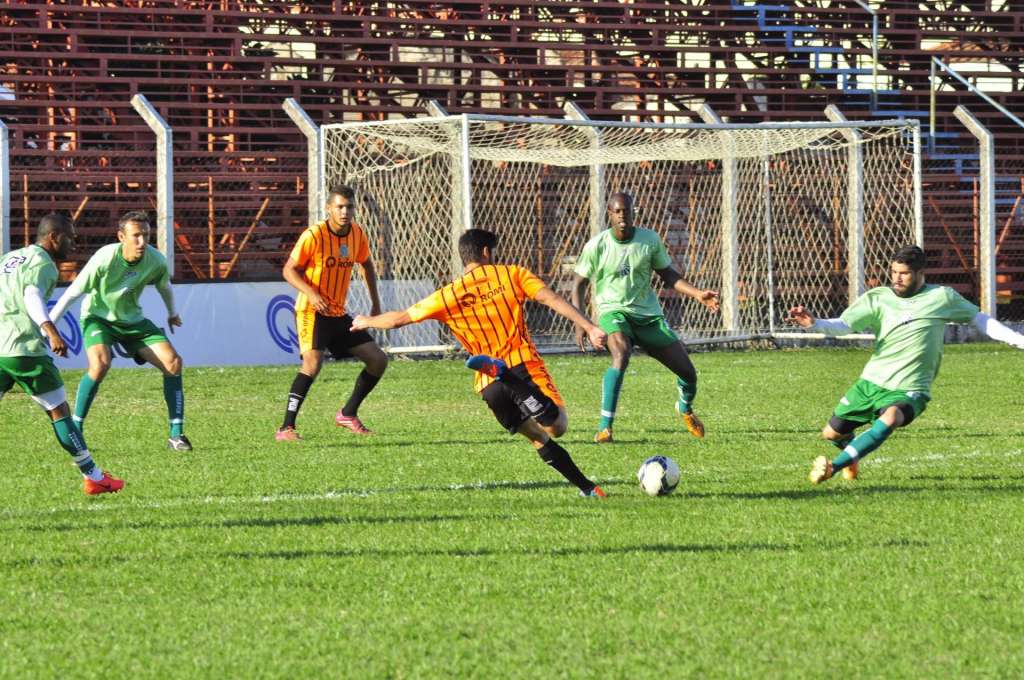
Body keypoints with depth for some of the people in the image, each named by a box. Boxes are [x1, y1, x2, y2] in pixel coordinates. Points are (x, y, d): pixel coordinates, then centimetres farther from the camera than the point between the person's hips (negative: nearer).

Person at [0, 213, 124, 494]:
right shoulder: (43, 263, -3)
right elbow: (32, 297, -21)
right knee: (59, 410, 3)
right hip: (24, 348, -7)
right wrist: (52, 332, -33)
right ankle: (93, 477, 9)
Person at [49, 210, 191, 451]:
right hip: (98, 317, -4)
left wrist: (172, 313, 28)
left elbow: (164, 285, 9)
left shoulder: (156, 260, -16)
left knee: (173, 362, -12)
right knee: (100, 364, -32)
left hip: (133, 320, 4)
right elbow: (72, 294, -20)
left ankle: (176, 435, -3)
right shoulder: (104, 259, -29)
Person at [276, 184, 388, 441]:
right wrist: (311, 294, -29)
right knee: (313, 361, -29)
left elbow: (366, 265, 22)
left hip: (338, 315, 7)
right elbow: (289, 270, -13)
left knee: (379, 360, 5)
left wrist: (375, 302, 17)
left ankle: (348, 414, 22)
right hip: (311, 312, -7)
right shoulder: (314, 236, -16)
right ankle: (286, 428, -27)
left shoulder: (358, 235, 3)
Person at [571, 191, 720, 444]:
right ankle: (605, 427, -32)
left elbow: (668, 276, 9)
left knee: (687, 371, 2)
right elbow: (580, 284, 2)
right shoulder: (596, 246, -8)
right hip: (613, 311, -3)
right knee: (621, 355, -36)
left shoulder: (650, 240, -2)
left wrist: (698, 294, -4)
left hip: (649, 314, 3)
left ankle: (685, 408, 40)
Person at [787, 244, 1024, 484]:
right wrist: (814, 323, -30)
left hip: (909, 391, -3)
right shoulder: (877, 298, 0)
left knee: (890, 419, -36)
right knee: (832, 433, 8)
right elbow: (844, 325, -10)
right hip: (871, 383, 3)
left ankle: (834, 466, -33)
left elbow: (979, 319, 11)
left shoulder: (941, 297, -1)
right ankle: (852, 453, 46)